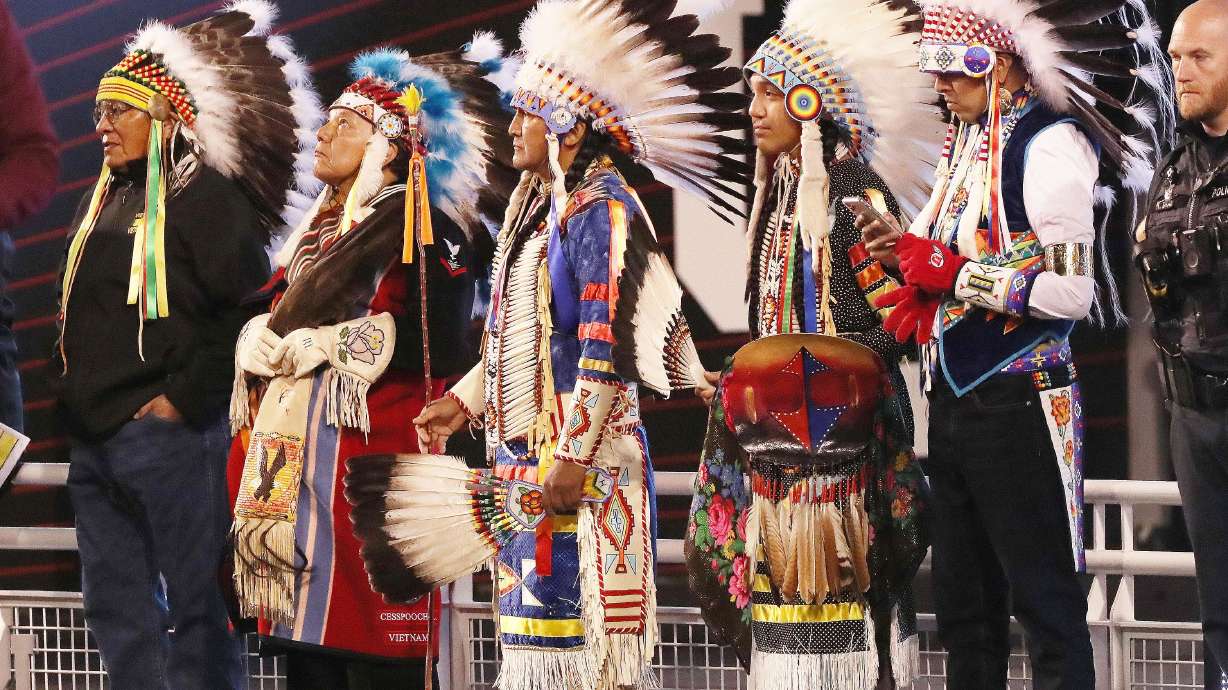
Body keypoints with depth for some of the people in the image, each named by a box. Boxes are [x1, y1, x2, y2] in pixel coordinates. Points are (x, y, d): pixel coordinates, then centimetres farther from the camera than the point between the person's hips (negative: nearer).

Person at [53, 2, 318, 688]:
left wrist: (187, 396, -16)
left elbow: (247, 303, -15)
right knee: (116, 607, 10)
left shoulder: (203, 195, -7)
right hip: (95, 441, 9)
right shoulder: (105, 200, 18)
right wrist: (74, 401, 15)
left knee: (193, 605, -4)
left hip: (166, 430, -9)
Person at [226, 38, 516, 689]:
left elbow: (440, 343, -16)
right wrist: (259, 342, -3)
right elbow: (272, 326, 22)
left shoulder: (423, 229, -5)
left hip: (368, 455, -8)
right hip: (294, 455, 8)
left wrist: (317, 345, -13)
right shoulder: (318, 230, 21)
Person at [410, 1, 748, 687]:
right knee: (538, 609, 10)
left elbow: (608, 345, -19)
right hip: (524, 450, 9)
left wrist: (572, 456, -22)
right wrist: (462, 402, 17)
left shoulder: (602, 208, -12)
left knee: (586, 618, -9)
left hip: (581, 456, -9)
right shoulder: (542, 209, 17)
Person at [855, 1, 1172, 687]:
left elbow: (1069, 292, -22)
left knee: (1044, 599, -3)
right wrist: (906, 248, 2)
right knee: (964, 605, 15)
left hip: (1018, 404, -9)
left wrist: (951, 271, -18)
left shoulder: (1049, 144, -14)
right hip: (954, 400, 9)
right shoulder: (965, 144, 13)